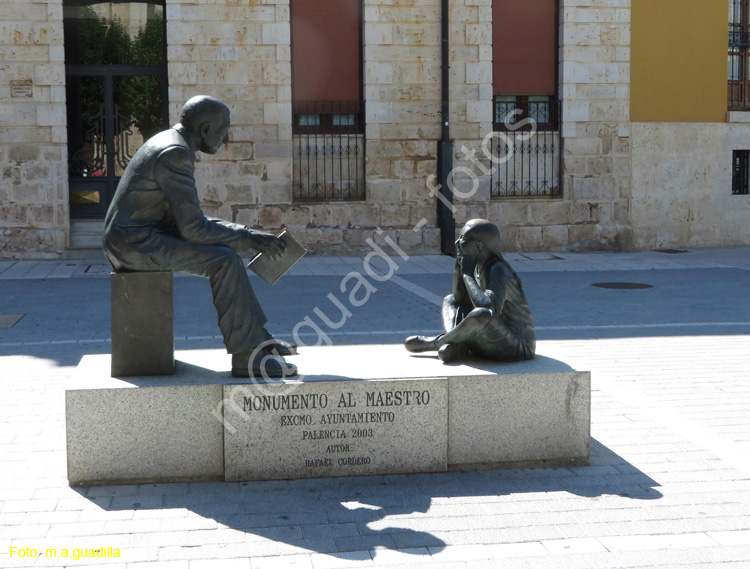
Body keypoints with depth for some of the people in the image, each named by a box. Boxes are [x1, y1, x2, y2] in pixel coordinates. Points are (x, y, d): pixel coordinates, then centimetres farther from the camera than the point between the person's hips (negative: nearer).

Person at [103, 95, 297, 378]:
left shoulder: (168, 145, 14)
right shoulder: (175, 154, -18)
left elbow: (188, 218, 19)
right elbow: (193, 229, -21)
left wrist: (242, 232, 9)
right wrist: (247, 237, -13)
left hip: (138, 236, 11)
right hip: (134, 241, -11)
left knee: (228, 252, 14)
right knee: (224, 262, -20)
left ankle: (256, 338, 14)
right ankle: (246, 356, -15)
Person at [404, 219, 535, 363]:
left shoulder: (498, 271, -20)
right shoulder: (479, 266, 5)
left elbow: (490, 309, -36)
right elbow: (460, 299, 15)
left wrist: (467, 274, -23)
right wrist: (458, 269, -2)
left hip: (517, 346, -9)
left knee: (481, 315, -38)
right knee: (450, 300, 14)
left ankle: (435, 342, -12)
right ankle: (456, 345, -14)